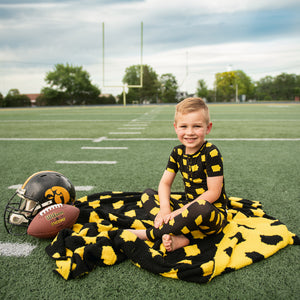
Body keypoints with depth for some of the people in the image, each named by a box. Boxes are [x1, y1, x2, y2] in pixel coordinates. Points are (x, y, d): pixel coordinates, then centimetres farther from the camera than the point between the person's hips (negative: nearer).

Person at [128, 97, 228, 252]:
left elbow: (213, 193, -20)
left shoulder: (211, 153, -17)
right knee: (147, 195, 1)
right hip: (188, 205, 7)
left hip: (213, 212, -7)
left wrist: (182, 211, -24)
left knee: (202, 208, -41)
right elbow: (165, 182, 1)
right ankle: (180, 237, -23)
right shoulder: (178, 152, 2)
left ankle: (149, 234, -23)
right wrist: (164, 208, -19)